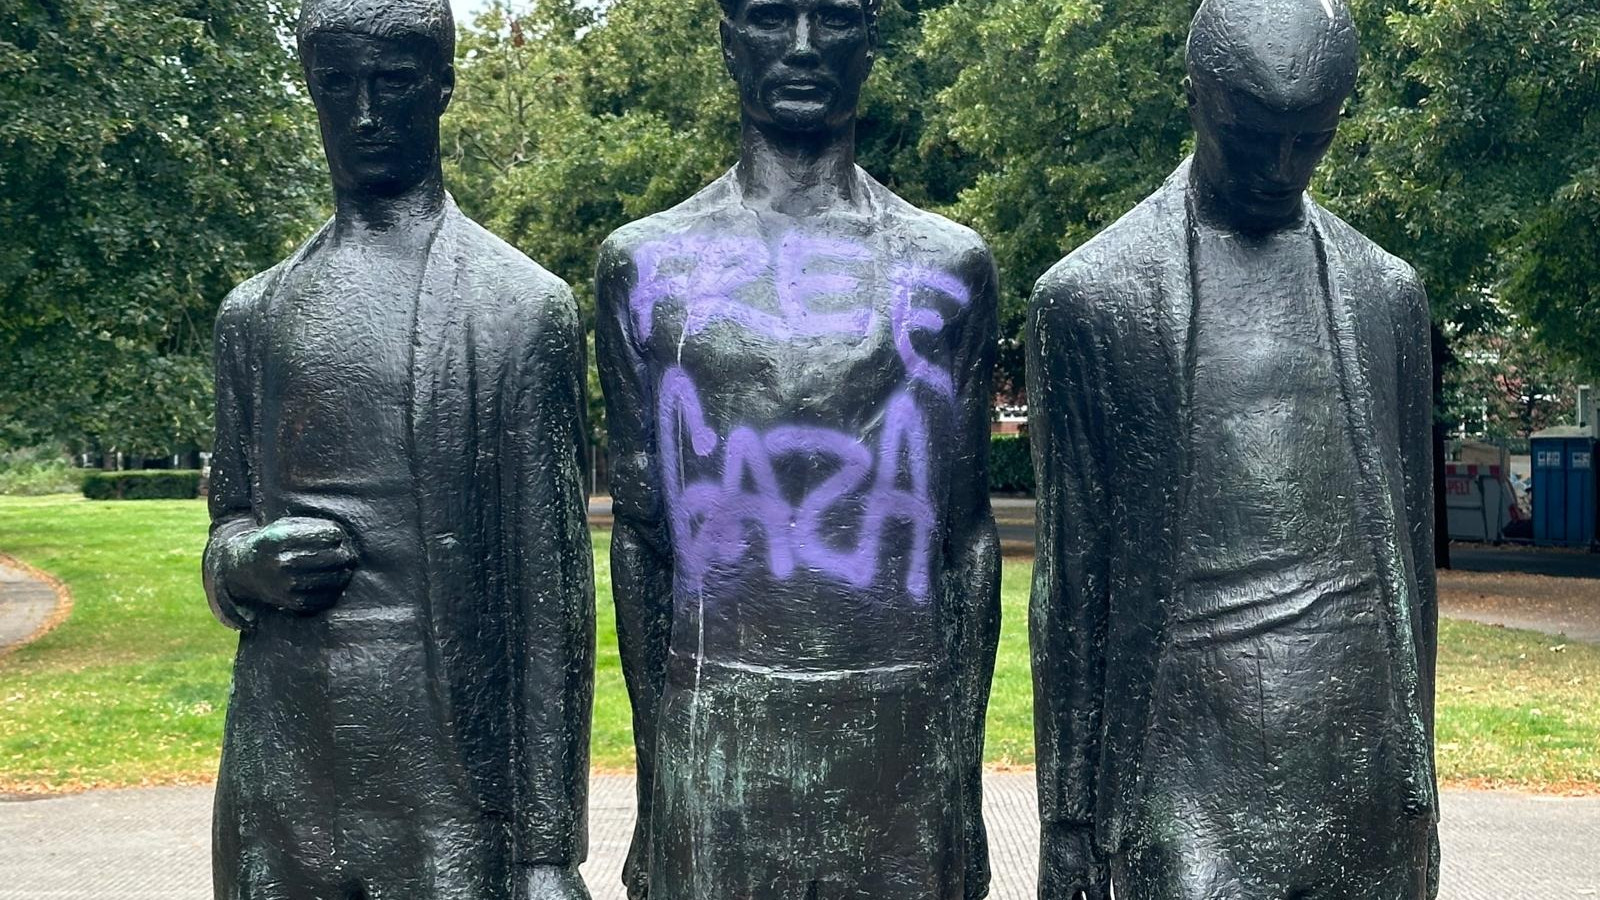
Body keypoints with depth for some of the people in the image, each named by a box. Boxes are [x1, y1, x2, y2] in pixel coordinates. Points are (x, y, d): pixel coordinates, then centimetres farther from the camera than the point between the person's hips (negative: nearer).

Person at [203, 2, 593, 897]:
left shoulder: (527, 307, -3)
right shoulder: (254, 315, 10)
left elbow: (553, 592, -5)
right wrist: (244, 564, -6)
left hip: (451, 776, -3)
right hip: (279, 766, 4)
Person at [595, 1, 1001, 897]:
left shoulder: (952, 266, 4)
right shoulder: (645, 265, 3)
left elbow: (969, 534, 6)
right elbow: (640, 530, 6)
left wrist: (966, 772, 3)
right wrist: (652, 756, 6)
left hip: (902, 727, 0)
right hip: (716, 730, 0)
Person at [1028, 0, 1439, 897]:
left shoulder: (1387, 293, 11)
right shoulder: (1090, 296, 0)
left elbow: (1410, 553, 14)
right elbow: (1071, 574, 1)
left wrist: (1419, 789, 13)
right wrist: (1069, 815, 0)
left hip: (1360, 744, 3)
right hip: (1189, 748, -3)